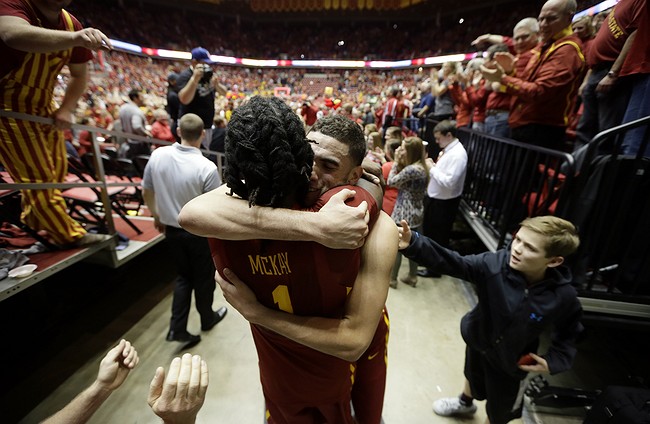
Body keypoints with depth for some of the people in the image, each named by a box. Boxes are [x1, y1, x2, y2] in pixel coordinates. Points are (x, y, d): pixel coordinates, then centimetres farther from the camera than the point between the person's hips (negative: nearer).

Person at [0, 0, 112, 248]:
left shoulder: (70, 24, -1)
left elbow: (79, 74, 7)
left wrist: (66, 109, -4)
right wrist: (75, 38, -60)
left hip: (42, 107, 7)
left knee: (57, 168, 17)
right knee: (38, 176, -3)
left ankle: (33, 218, 41)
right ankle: (69, 235, 11)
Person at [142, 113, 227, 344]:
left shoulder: (158, 155, -8)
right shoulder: (206, 167, -25)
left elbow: (146, 190, 5)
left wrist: (156, 215, 20)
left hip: (172, 229, 5)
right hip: (200, 232, -4)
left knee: (184, 275, 23)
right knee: (203, 277, 18)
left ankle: (177, 327, 24)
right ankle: (207, 318, 40)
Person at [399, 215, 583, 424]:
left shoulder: (563, 296, -28)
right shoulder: (496, 263, -32)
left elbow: (569, 330, -6)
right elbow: (451, 262, -43)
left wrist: (555, 360, -15)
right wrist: (414, 244, -58)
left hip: (511, 361, -2)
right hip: (478, 339, 2)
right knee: (473, 375, 35)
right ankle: (465, 402, 69)